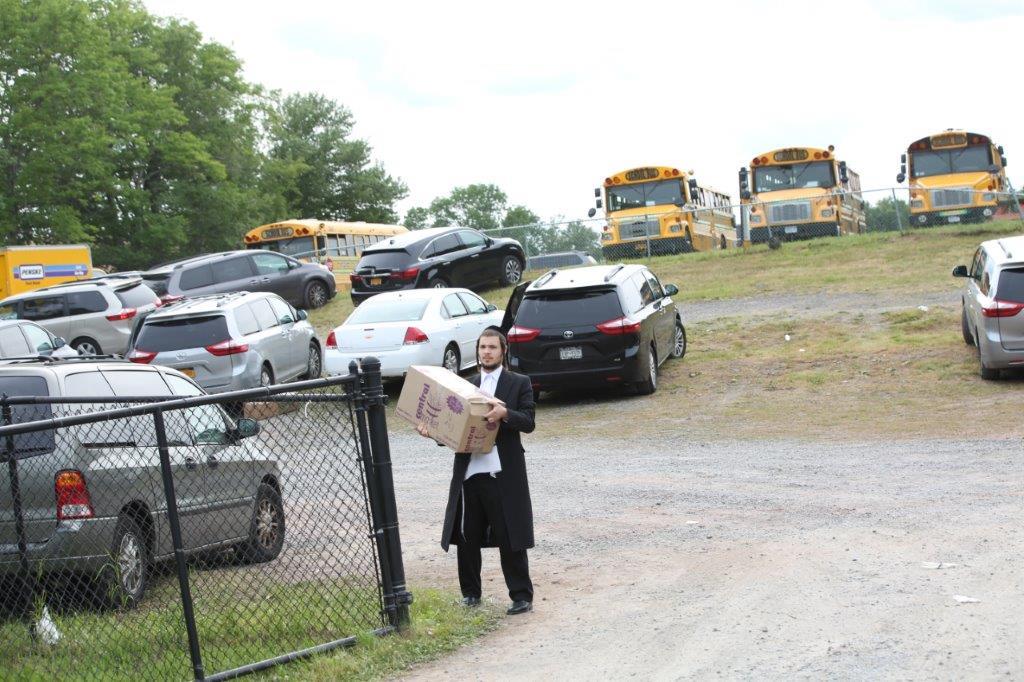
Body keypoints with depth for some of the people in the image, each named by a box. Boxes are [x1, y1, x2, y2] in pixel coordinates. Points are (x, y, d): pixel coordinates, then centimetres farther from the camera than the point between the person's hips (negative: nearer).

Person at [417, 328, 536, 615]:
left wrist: (505, 413, -23)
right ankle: (470, 592, 23)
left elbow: (528, 422, -6)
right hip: (469, 473, 4)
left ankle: (521, 596, 8)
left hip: (504, 474, -4)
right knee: (466, 537, 9)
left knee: (510, 538, -1)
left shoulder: (519, 384, 4)